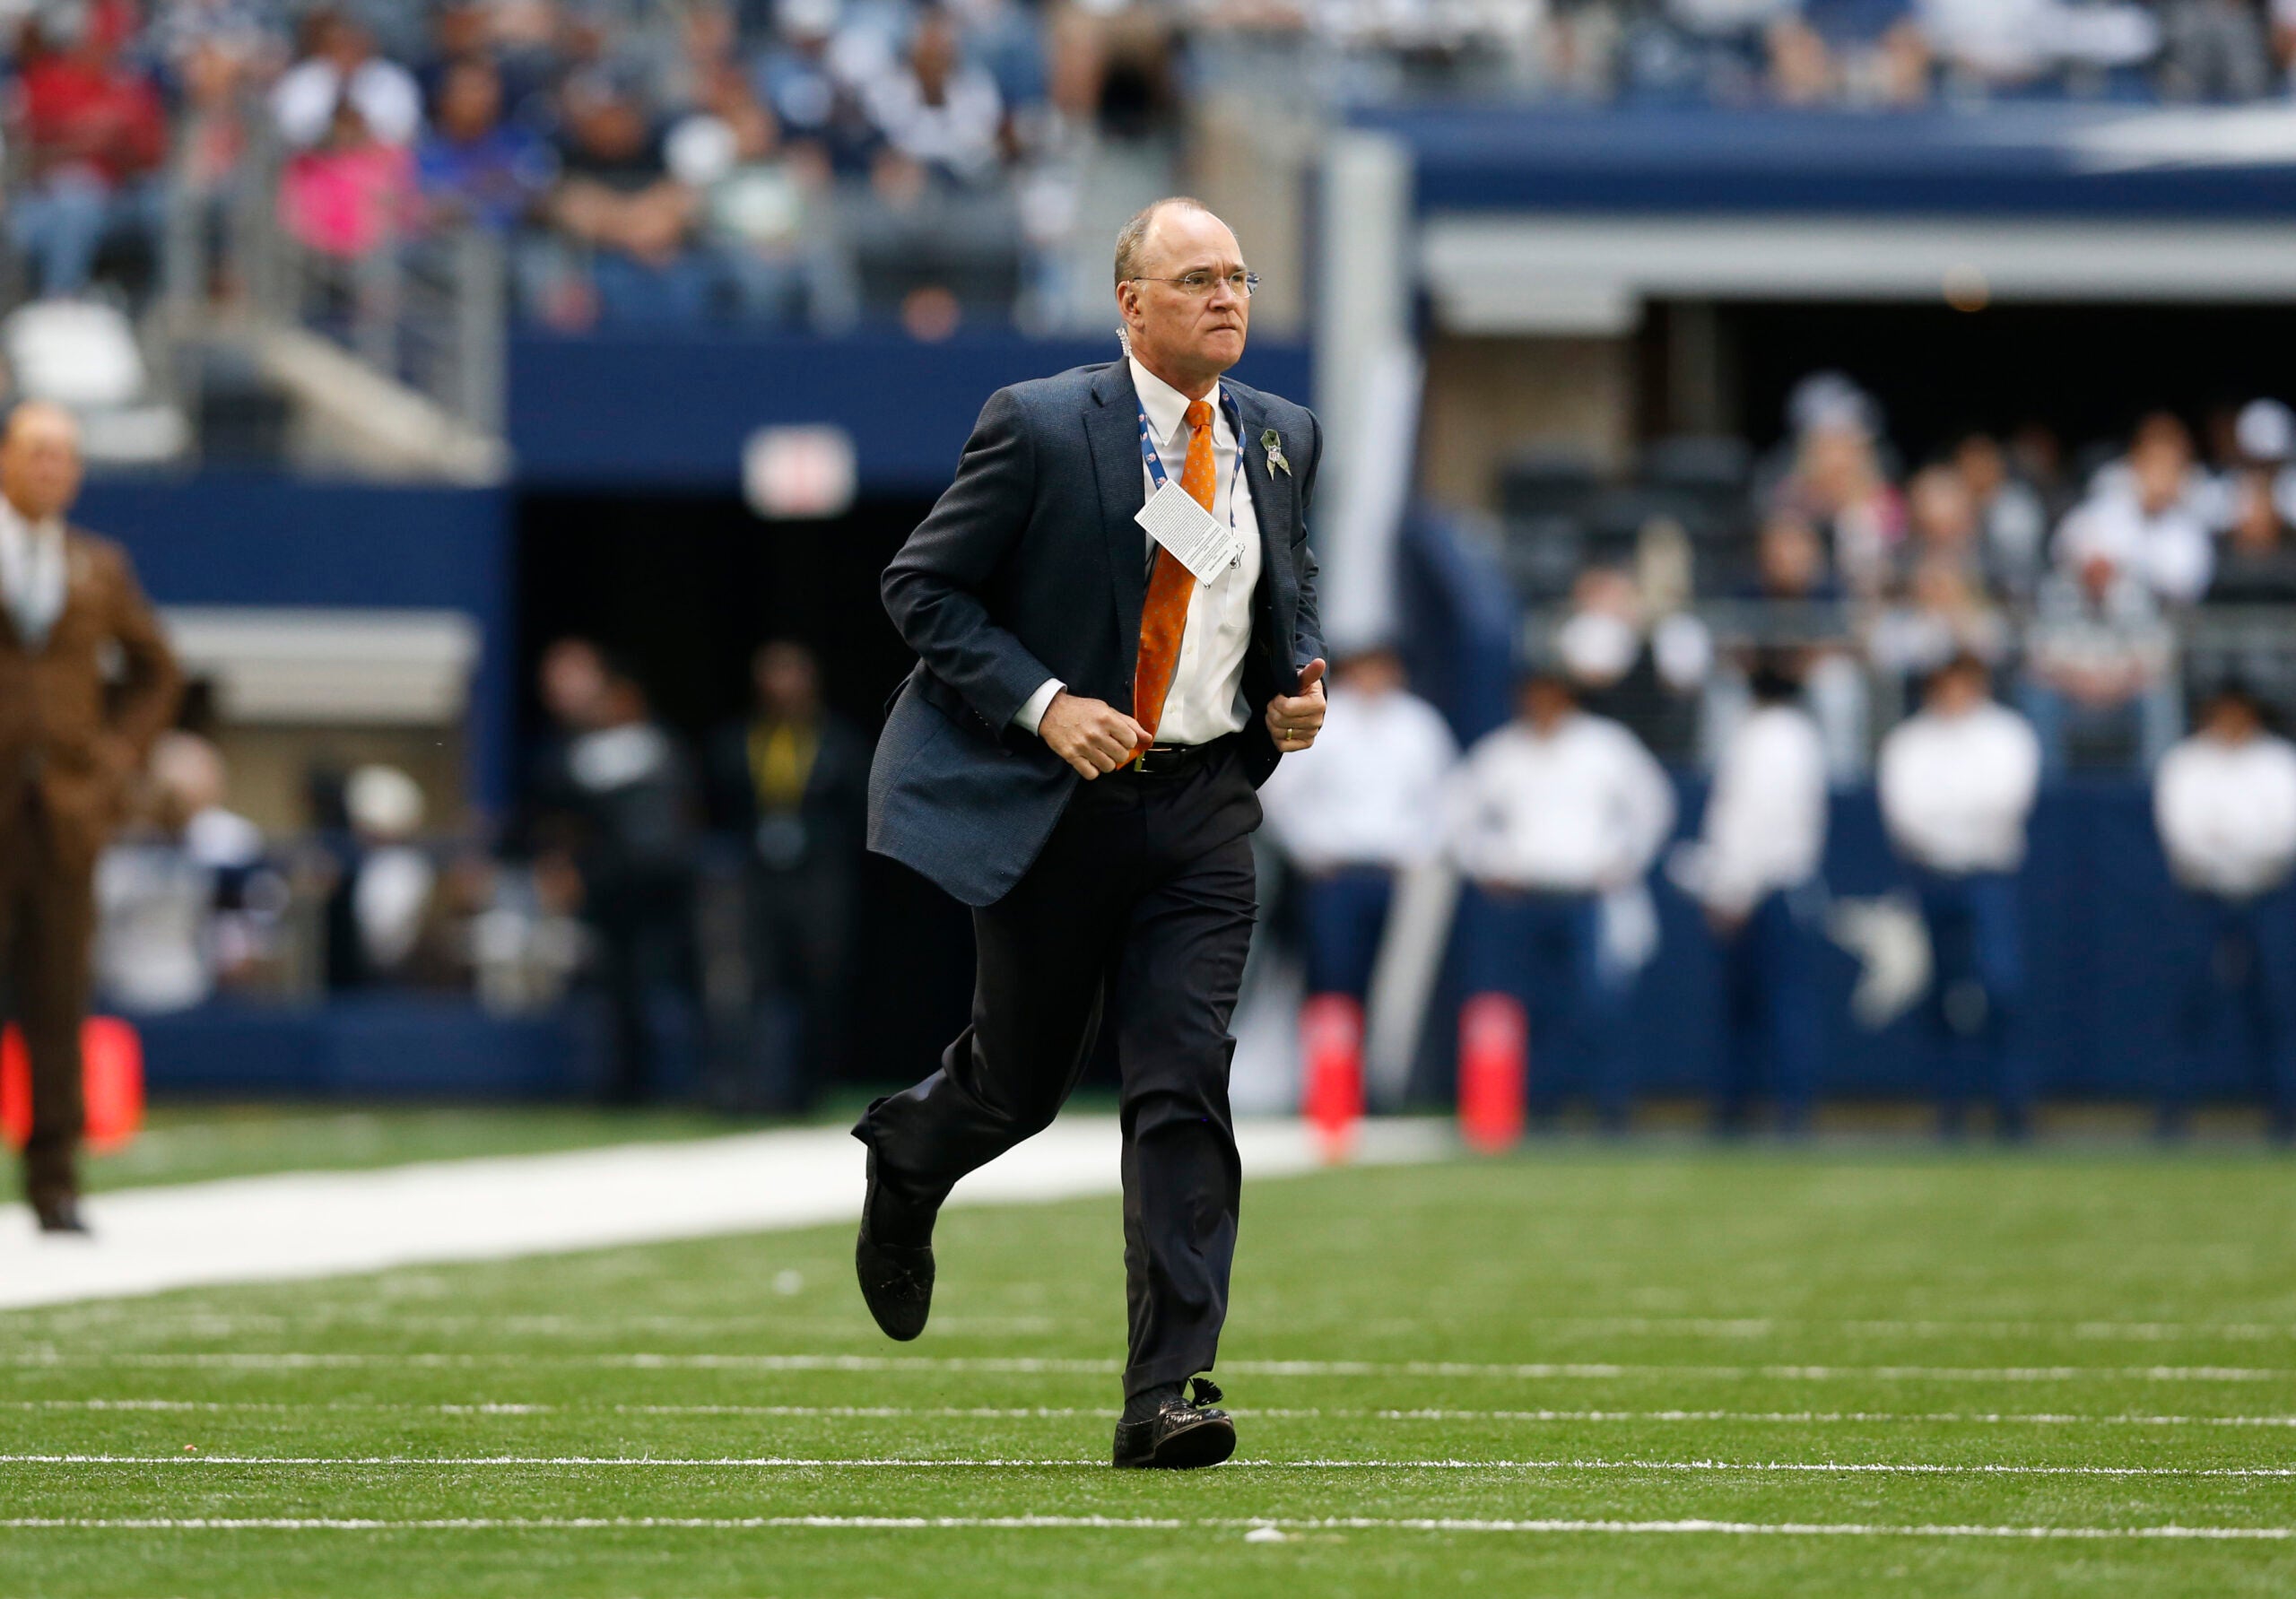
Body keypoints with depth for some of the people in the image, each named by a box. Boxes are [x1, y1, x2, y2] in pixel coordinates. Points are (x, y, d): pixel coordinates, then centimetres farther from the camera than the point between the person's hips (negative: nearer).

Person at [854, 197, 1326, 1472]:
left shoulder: (1282, 441, 7)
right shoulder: (1039, 427, -9)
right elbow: (922, 586, -7)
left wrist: (1299, 688, 3)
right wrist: (1043, 703, -18)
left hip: (1202, 807, 3)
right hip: (1050, 798, -3)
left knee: (1184, 1089, -9)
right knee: (1022, 1080, 10)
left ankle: (1169, 1393, -10)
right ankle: (905, 1163, 48)